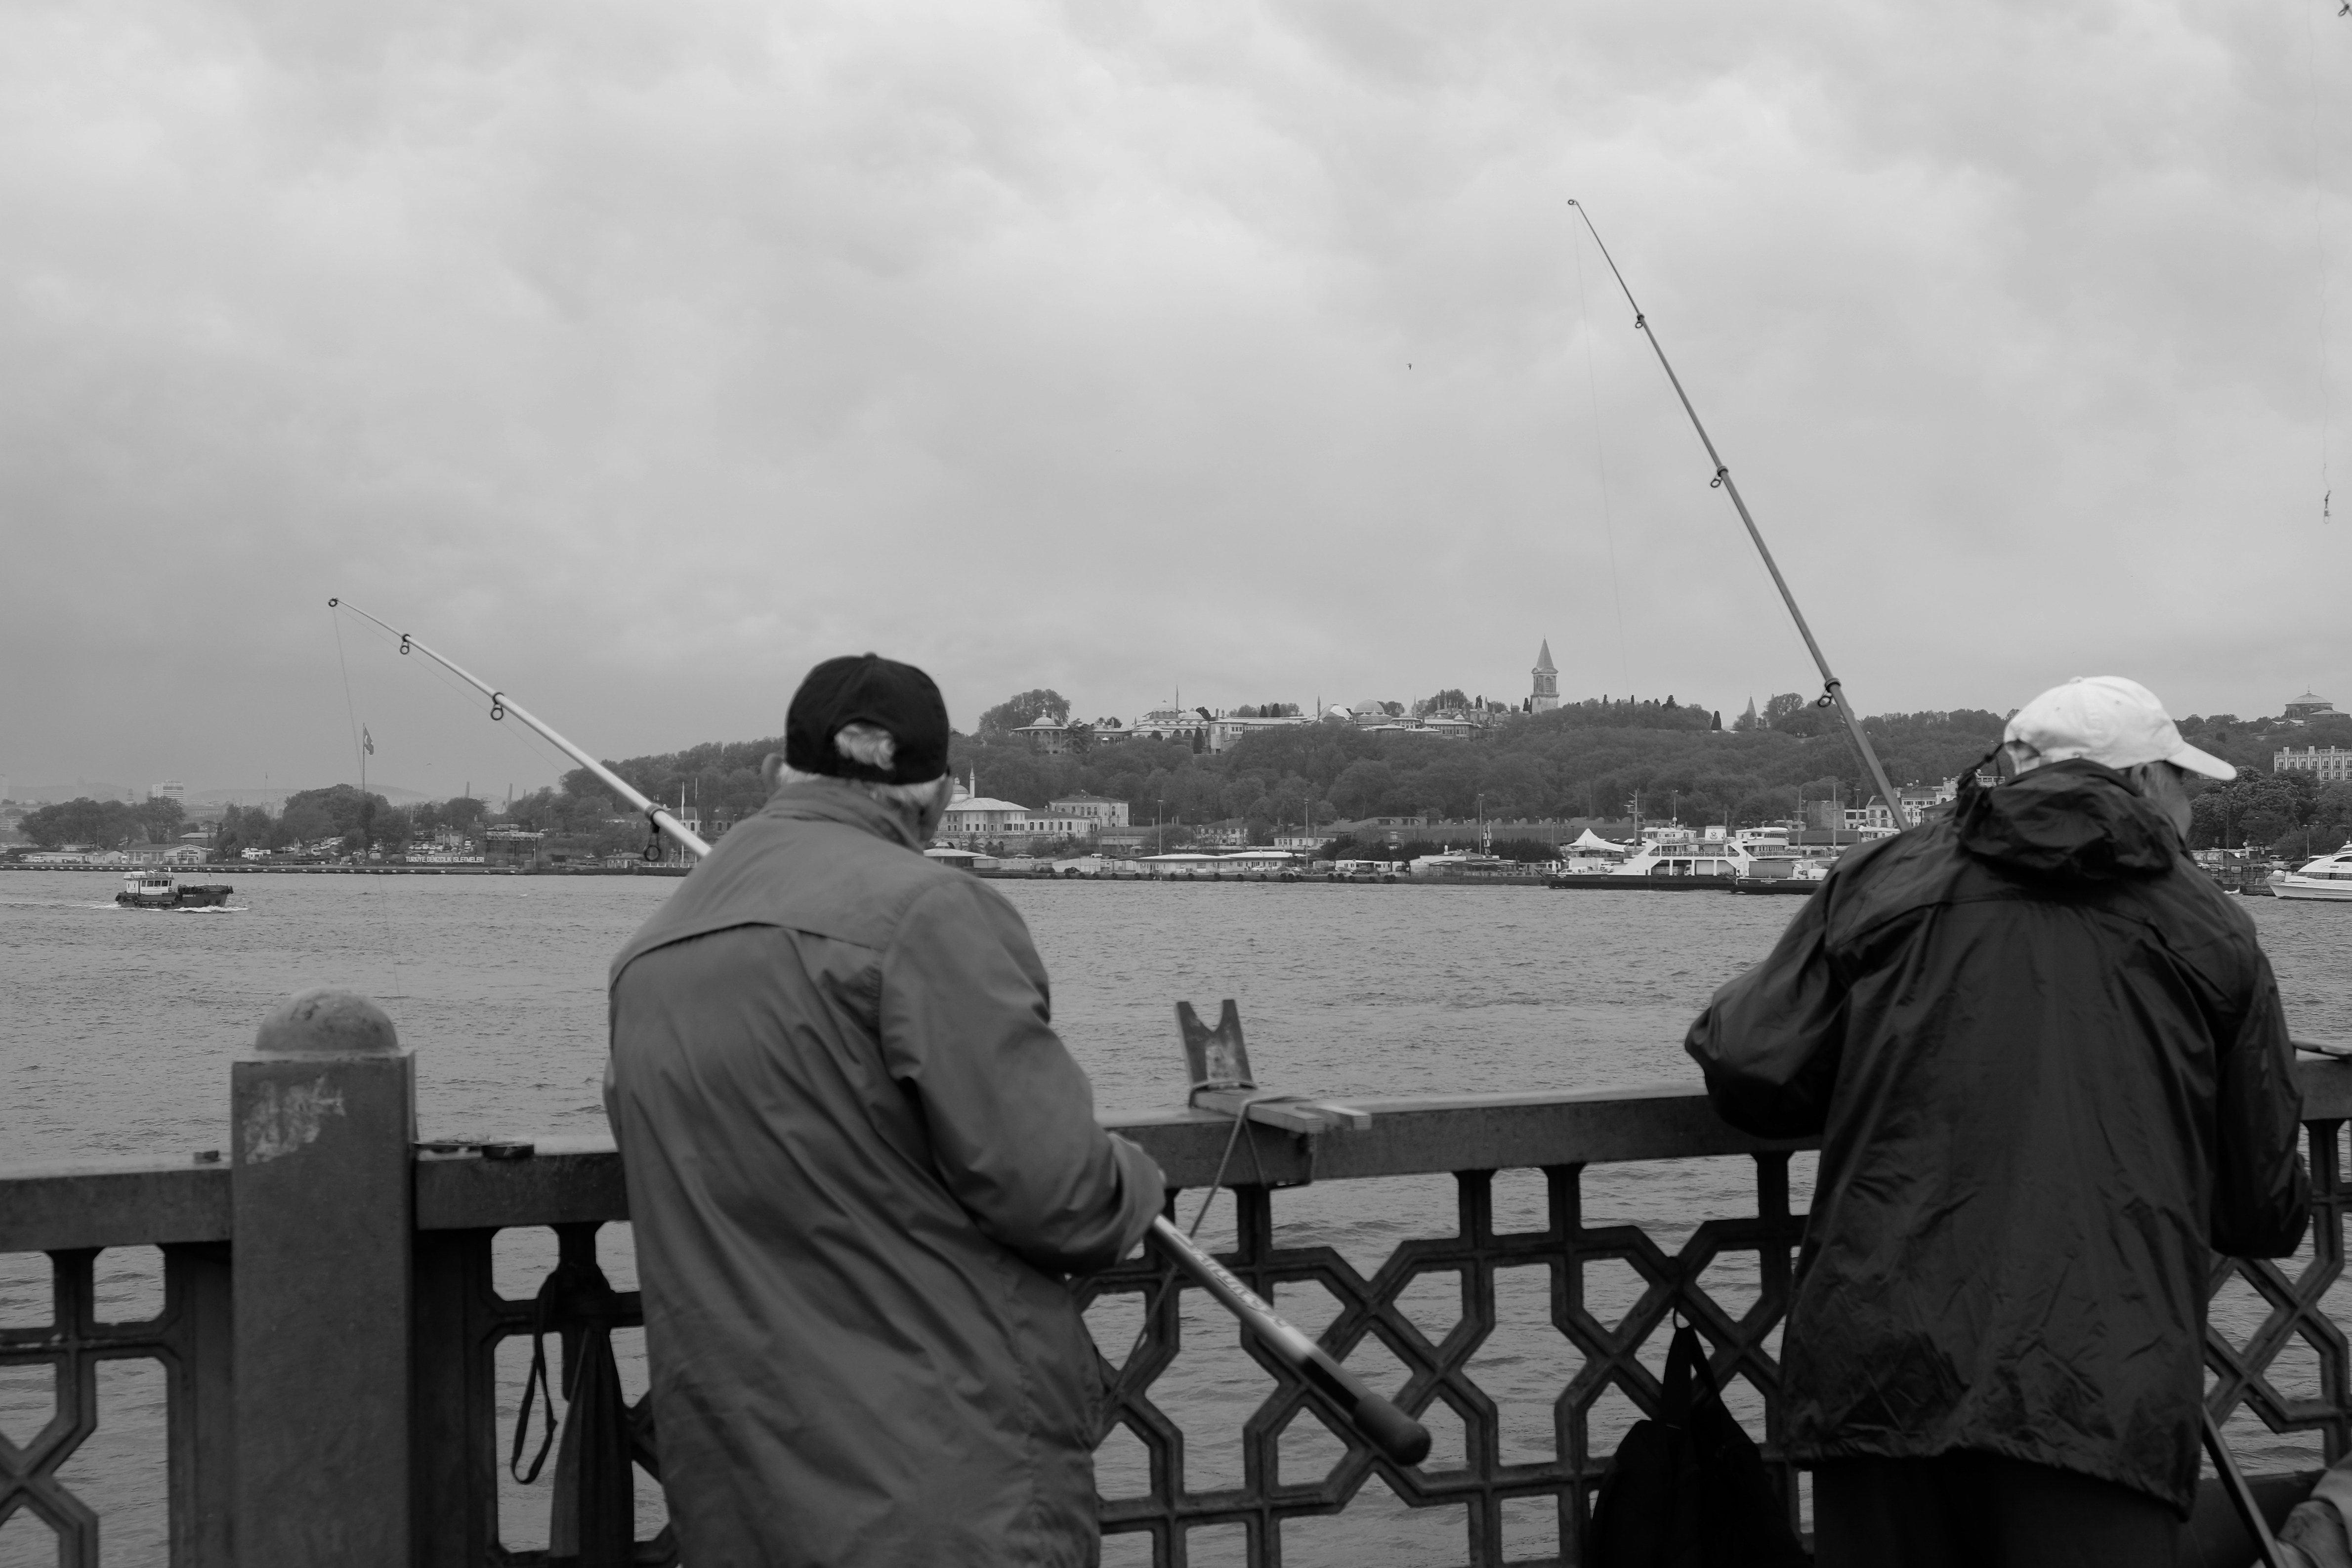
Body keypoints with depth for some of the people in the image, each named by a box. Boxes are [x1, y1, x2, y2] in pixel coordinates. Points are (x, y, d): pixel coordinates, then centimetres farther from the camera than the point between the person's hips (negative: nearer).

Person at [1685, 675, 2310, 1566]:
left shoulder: (1886, 881, 9)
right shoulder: (2212, 934, 11)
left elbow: (1754, 1075, 4)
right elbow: (2267, 1213, 13)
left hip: (1879, 1370, 1)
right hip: (2109, 1395, -1)